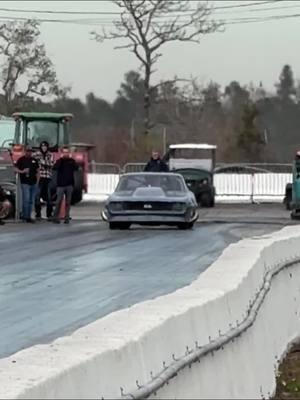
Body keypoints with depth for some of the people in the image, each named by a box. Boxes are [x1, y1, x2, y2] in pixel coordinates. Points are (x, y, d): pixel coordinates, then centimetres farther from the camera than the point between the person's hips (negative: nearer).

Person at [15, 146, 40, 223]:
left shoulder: (34, 160, 13)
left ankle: (28, 216, 14)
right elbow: (16, 169, -3)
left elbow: (38, 170, 18)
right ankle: (25, 215, -7)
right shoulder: (21, 160, -1)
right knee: (26, 200, -13)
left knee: (31, 201, 8)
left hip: (33, 183, 6)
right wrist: (22, 171, -22)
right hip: (25, 183, -6)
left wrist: (37, 181, 10)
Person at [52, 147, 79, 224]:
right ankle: (55, 217, -1)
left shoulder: (71, 161, 7)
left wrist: (71, 159, -18)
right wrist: (61, 159, -17)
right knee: (59, 201, -6)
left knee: (68, 202, 3)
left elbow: (76, 168, -9)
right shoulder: (59, 161, 3)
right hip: (61, 184, -2)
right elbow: (54, 168, -15)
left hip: (69, 185, 2)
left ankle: (67, 217, 7)